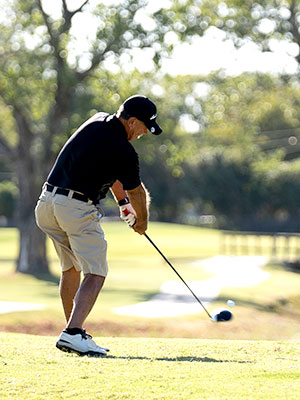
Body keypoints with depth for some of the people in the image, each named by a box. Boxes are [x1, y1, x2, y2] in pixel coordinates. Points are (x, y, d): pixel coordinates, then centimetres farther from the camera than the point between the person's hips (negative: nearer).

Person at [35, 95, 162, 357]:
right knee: (95, 274, -9)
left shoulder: (98, 121, 10)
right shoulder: (124, 153, -12)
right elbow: (138, 193, 7)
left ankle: (73, 331, 22)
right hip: (78, 209, -9)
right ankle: (73, 334, -26)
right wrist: (142, 222, 26)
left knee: (71, 269, 20)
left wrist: (123, 202, 22)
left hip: (47, 204, 9)